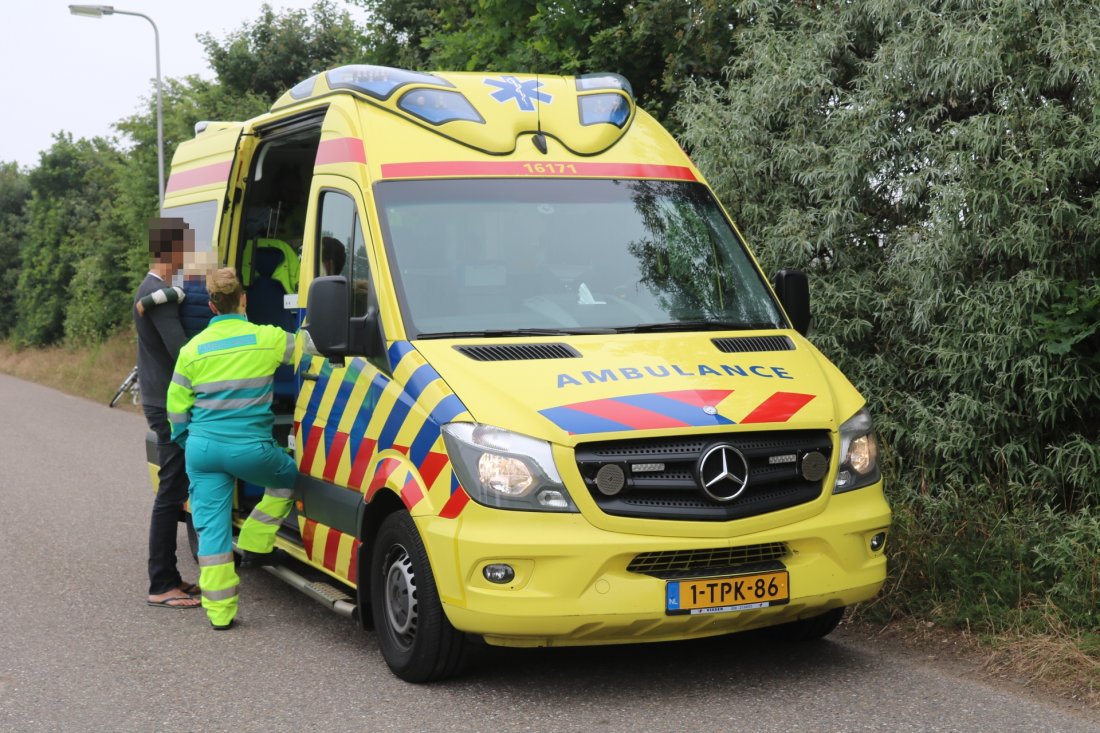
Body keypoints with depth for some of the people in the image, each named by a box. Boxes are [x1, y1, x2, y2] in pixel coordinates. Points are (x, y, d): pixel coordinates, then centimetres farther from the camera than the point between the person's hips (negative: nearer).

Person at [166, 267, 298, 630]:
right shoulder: (267, 339, -3)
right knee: (289, 477, 27)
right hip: (250, 447, -3)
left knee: (212, 526, 7)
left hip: (202, 447, 3)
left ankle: (219, 610, 8)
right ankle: (253, 545, 22)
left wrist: (187, 443, 24)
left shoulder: (192, 349, 5)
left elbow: (176, 406, 9)